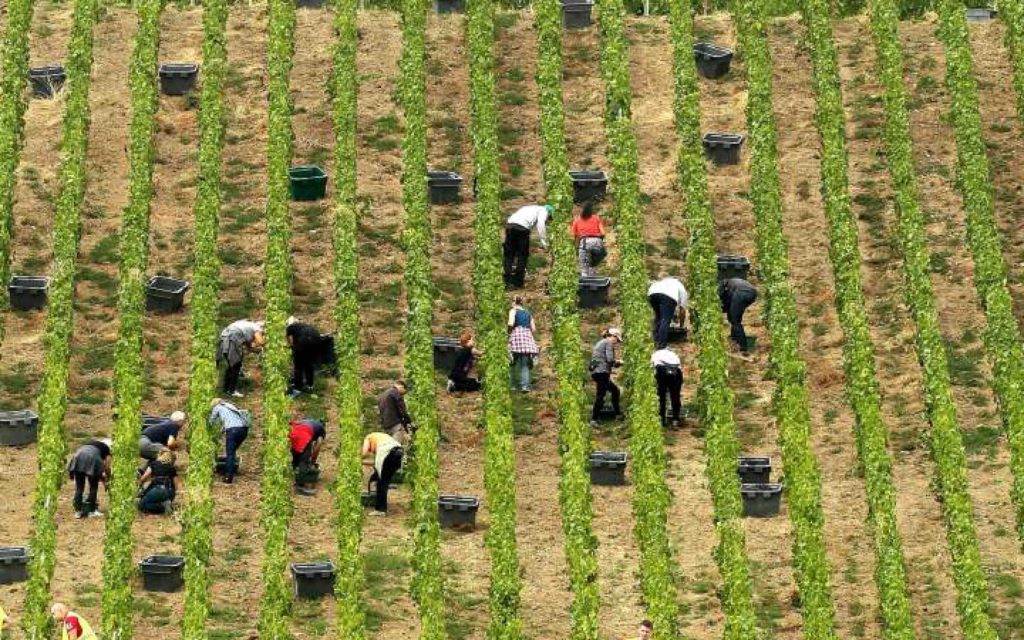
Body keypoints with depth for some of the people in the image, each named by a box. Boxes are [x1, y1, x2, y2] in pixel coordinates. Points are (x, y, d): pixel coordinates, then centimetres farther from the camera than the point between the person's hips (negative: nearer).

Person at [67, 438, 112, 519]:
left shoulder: (91, 443, 38)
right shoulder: (107, 448, 24)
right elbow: (107, 467, 18)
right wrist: (106, 480, 33)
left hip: (78, 456, 4)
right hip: (91, 458, -4)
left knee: (79, 487, 12)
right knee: (93, 487, 10)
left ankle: (78, 511, 11)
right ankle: (91, 511, 8)